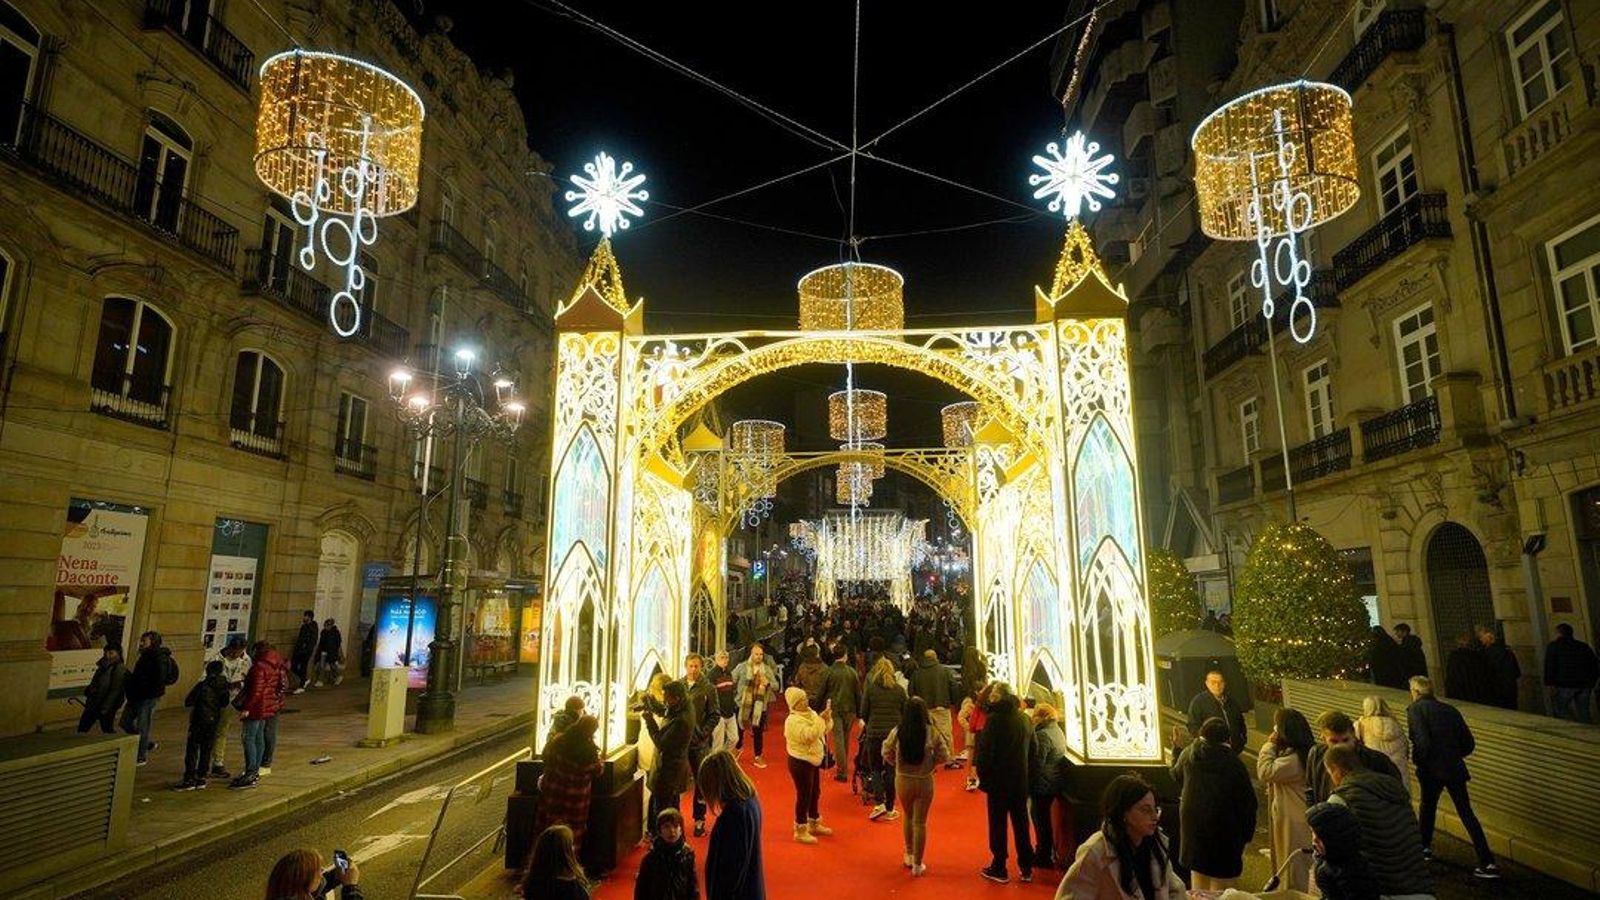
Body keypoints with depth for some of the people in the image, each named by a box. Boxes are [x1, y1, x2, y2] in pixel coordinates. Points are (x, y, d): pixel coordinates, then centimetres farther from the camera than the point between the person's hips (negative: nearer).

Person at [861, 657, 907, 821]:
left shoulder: (870, 688, -5)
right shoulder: (899, 689, -1)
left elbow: (863, 713, -1)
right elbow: (905, 713, 5)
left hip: (874, 733, -1)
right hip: (894, 733, 2)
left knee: (875, 769, 13)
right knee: (891, 771, 10)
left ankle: (880, 803, -1)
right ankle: (890, 809, 14)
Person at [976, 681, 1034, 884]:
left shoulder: (994, 720, -18)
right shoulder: (1025, 719, 1)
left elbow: (985, 752, -18)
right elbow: (1032, 751, 9)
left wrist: (982, 776, -5)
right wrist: (1027, 775, 16)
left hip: (998, 782, -5)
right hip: (1021, 781, 5)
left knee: (998, 824, 7)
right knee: (1021, 823, 15)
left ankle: (999, 869, 16)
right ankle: (1026, 869, 23)